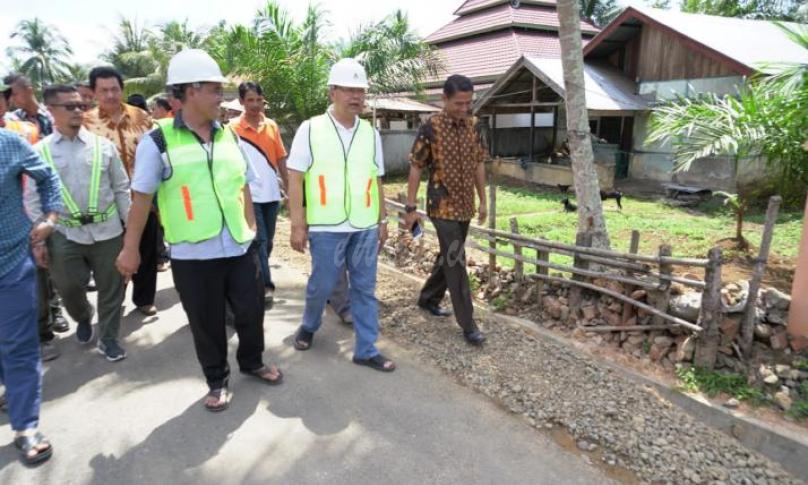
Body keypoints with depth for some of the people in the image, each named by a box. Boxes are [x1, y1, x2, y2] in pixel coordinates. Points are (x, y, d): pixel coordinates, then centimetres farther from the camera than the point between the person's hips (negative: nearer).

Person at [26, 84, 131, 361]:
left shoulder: (103, 145, 1)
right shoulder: (40, 151, 1)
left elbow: (121, 188, 4)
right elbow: (33, 199, 3)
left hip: (107, 230, 0)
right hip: (64, 234, 0)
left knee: (110, 287, 7)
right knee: (68, 287, 11)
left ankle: (108, 338, 24)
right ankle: (83, 319, 43)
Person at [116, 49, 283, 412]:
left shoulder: (229, 136, 6)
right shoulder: (158, 141, -7)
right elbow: (141, 198, -4)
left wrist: (251, 228, 13)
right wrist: (130, 248, -2)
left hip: (239, 247, 4)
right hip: (192, 254, -4)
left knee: (251, 310, 15)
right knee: (207, 323, 10)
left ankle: (252, 362, 41)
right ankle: (217, 381, 32)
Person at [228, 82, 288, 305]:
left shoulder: (272, 126, 8)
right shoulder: (233, 127, -3)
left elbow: (280, 158, 11)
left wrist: (289, 186, 9)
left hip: (272, 192, 5)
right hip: (249, 193, -4)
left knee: (268, 240, 12)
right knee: (258, 240, -6)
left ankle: (257, 277, 29)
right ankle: (265, 285, 0)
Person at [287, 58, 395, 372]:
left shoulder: (371, 133, 9)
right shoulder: (310, 129, -3)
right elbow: (295, 179, -4)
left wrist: (383, 220, 13)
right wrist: (298, 225, -8)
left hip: (366, 226, 3)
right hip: (326, 226, -3)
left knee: (365, 289, 8)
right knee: (321, 285, 9)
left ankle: (366, 350, 20)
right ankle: (309, 326, 39)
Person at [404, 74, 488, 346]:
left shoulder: (474, 126, 5)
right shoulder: (430, 128, -12)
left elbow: (479, 165, 12)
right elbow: (415, 169, -8)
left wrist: (483, 201, 12)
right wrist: (410, 207, -9)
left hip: (465, 205, 6)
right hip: (442, 205, -6)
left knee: (448, 256, 17)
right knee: (456, 262, -5)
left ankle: (428, 298, 37)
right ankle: (468, 324, 2)